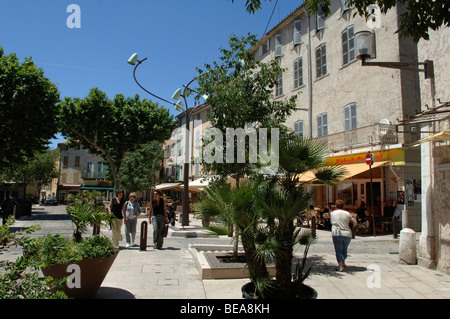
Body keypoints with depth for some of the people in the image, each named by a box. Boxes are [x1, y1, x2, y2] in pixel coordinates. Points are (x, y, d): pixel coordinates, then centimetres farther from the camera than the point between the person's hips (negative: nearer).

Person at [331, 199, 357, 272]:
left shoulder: (332, 213, 1)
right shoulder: (347, 213, 5)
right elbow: (355, 222, 1)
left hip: (337, 234, -3)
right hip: (347, 234, 3)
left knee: (338, 250, -1)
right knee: (344, 249, 22)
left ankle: (341, 266, -13)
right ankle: (343, 263, 34)